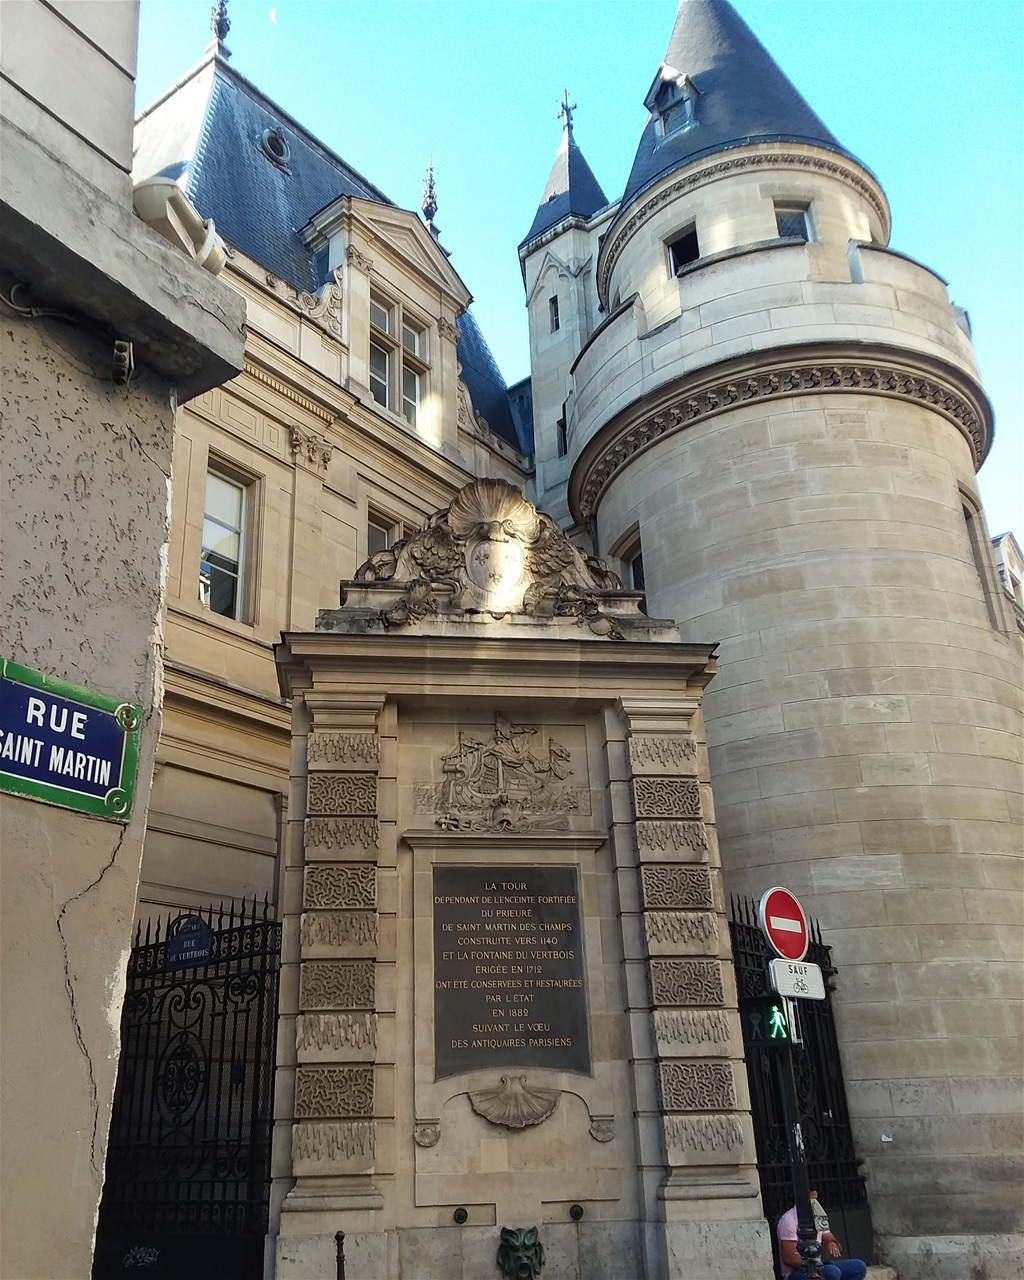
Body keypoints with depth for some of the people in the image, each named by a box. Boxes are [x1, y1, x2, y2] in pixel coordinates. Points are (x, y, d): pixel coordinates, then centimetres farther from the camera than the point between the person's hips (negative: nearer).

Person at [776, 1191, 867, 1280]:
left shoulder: (817, 1217, 13)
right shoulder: (789, 1219, -13)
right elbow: (789, 1259, -19)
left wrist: (832, 1245, -10)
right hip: (796, 1272, -9)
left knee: (859, 1267, -4)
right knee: (832, 1272, -33)